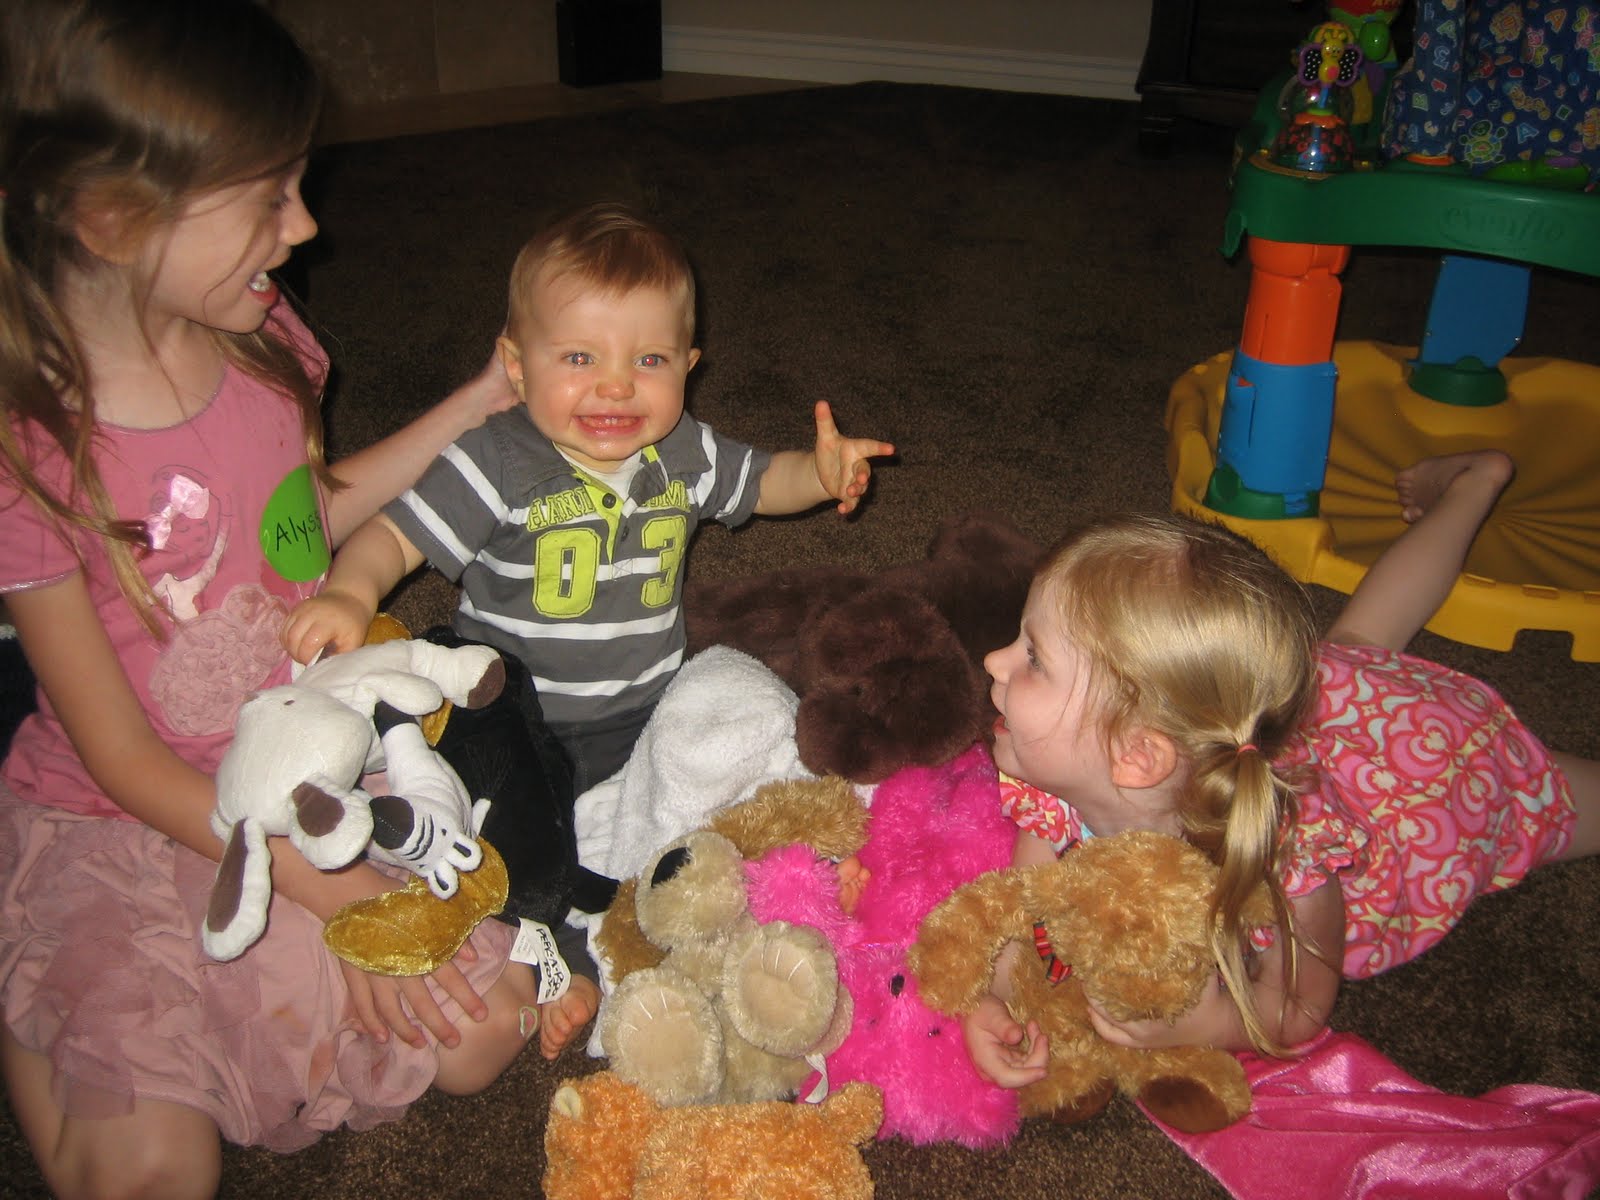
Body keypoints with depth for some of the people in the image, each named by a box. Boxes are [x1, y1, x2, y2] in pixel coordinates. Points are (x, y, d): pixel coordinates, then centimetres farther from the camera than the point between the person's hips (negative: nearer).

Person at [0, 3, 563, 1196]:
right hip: (128, 825, -5)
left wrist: (476, 405, 4)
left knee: (483, 1033, -5)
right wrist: (335, 894, -20)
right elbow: (123, 757, -18)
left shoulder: (256, 336, -8)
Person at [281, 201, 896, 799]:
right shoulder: (497, 464, -16)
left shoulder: (685, 452, -2)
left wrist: (822, 471, -7)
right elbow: (395, 535, -16)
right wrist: (349, 594, -38)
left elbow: (764, 482, 14)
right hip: (510, 723, -4)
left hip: (646, 715, 4)